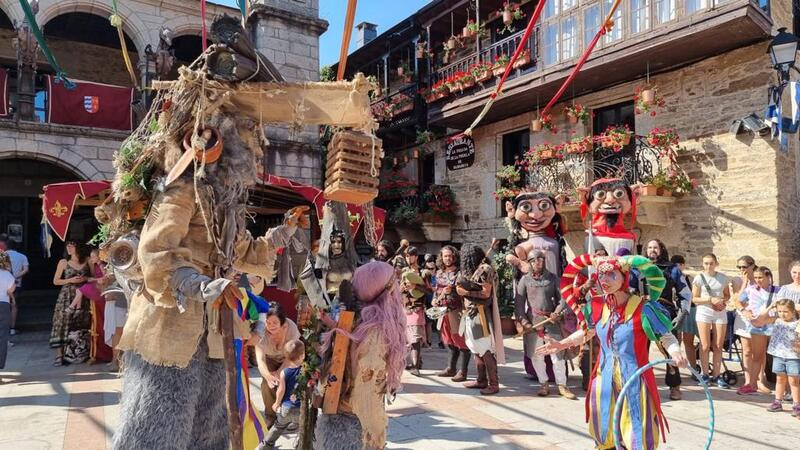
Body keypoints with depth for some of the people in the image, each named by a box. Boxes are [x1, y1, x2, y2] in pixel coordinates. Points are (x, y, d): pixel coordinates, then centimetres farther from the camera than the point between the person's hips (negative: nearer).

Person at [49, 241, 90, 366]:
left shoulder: (87, 260, 7)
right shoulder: (63, 262, 5)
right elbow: (55, 281, 5)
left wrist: (86, 278, -7)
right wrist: (70, 280, -9)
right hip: (66, 296, -1)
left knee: (82, 325, 2)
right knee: (63, 323, -8)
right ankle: (59, 355, -8)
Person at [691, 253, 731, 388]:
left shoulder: (723, 278, 3)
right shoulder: (699, 278, -5)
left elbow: (727, 295, 14)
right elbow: (694, 298, -4)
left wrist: (723, 301, -7)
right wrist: (711, 299, -17)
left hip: (720, 313, 3)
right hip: (704, 312, -3)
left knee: (718, 346, 5)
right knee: (705, 346, -2)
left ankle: (716, 375, 14)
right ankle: (704, 374, 9)